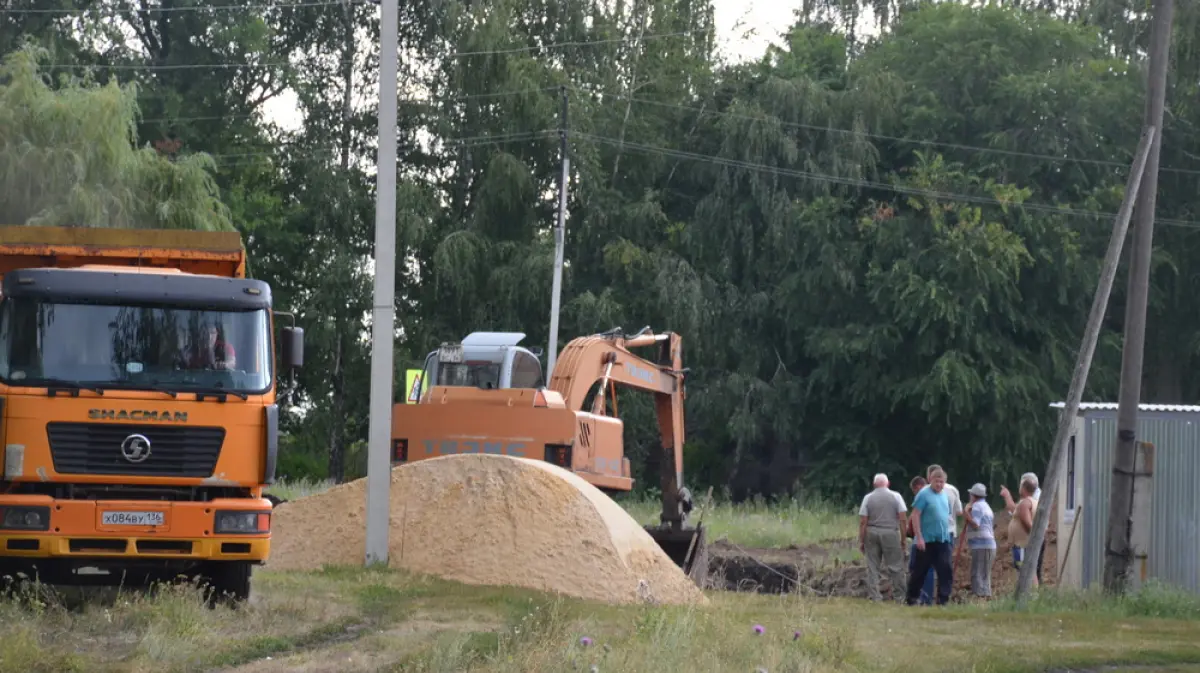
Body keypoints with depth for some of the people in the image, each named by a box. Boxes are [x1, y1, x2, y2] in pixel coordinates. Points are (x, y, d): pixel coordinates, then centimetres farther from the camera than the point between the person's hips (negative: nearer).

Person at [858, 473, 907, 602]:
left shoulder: (868, 498, 3)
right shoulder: (896, 496, 1)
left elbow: (862, 522, -1)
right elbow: (902, 519, -4)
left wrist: (861, 541, 3)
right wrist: (903, 538, 2)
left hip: (872, 533, 2)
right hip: (891, 533, -2)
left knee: (872, 567, 7)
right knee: (895, 566, 3)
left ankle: (875, 595, 5)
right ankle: (897, 595, 1)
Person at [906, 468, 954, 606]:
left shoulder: (945, 495, 12)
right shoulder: (924, 494, -8)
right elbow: (915, 516, -12)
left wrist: (947, 531, 15)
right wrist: (919, 537, -17)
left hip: (943, 540, 5)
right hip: (927, 540, -5)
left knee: (945, 570, -4)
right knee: (921, 569, 4)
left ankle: (943, 598, -3)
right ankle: (911, 597, 17)